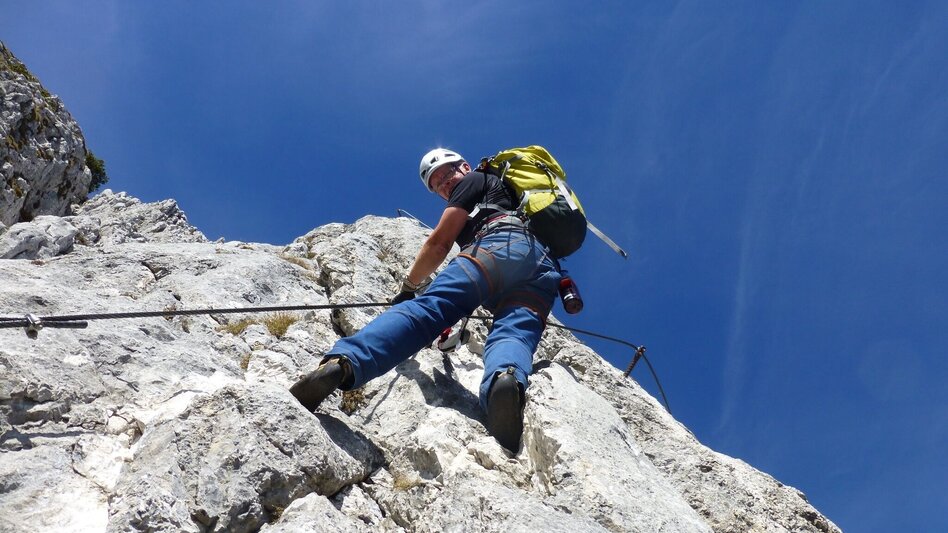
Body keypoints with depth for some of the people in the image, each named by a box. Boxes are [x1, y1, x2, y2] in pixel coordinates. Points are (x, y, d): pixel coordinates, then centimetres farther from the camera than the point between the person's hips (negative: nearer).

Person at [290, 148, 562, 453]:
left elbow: (439, 243, 17)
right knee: (514, 333, -21)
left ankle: (341, 364, -47)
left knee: (425, 309, -23)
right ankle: (508, 379, -60)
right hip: (546, 270, 6)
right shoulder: (508, 192, 48)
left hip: (505, 245, -6)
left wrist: (409, 287, 25)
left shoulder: (473, 181, 26)